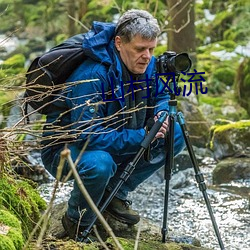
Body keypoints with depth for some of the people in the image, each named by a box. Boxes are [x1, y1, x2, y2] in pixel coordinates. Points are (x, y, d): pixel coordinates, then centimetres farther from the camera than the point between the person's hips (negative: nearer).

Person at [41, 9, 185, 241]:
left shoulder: (147, 65, -8)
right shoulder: (92, 76, -32)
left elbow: (161, 96, 11)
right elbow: (89, 136, -35)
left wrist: (161, 114, -13)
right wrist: (142, 137, -34)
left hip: (115, 142, 8)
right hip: (65, 148, -8)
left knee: (175, 136, -4)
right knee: (99, 164, -41)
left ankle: (115, 194, 6)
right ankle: (77, 222, -9)